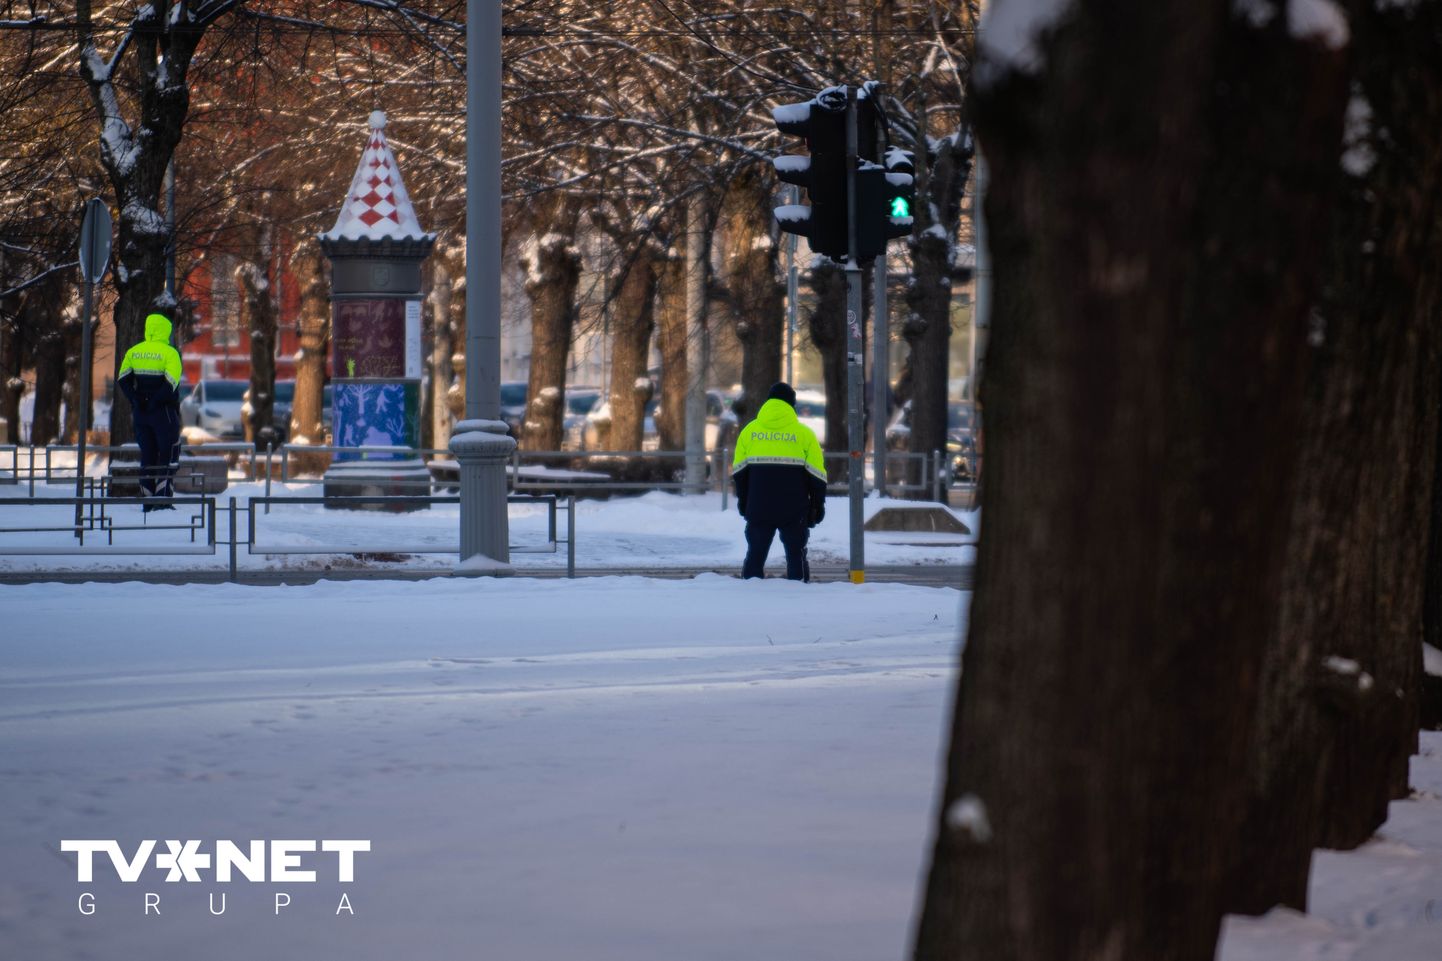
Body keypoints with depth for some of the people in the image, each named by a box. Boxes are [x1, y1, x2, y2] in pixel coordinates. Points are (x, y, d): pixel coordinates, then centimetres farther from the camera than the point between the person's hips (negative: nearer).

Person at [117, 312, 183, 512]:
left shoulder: (133, 352, 6)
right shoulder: (169, 353, -10)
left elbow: (123, 379, 1)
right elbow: (171, 383, -20)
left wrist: (136, 401, -2)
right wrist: (156, 402, -13)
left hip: (140, 412, 5)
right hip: (164, 412, -5)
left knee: (147, 455, 12)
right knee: (168, 453, 3)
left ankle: (147, 502, 10)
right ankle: (162, 498, -8)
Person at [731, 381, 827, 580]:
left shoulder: (749, 431, 6)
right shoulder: (804, 433, -1)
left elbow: (739, 471, 10)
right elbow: (817, 475, 0)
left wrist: (742, 501, 19)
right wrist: (818, 504, 8)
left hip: (758, 509, 2)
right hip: (795, 510, -2)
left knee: (755, 554, 9)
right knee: (796, 556, 6)